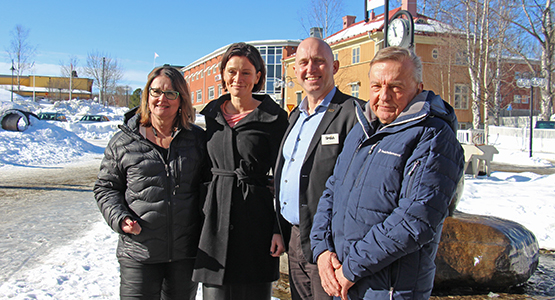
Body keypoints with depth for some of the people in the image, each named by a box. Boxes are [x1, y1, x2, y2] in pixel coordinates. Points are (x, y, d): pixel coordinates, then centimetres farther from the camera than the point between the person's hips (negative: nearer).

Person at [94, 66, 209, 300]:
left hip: (186, 252, 2)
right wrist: (119, 218, -10)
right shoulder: (123, 141, 2)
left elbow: (209, 184, 10)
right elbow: (106, 187, 8)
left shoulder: (197, 138, 4)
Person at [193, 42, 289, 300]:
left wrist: (280, 229, -10)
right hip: (216, 218, 4)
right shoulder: (212, 114, 10)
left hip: (257, 219, -4)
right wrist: (200, 218, 15)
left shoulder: (274, 117, -5)